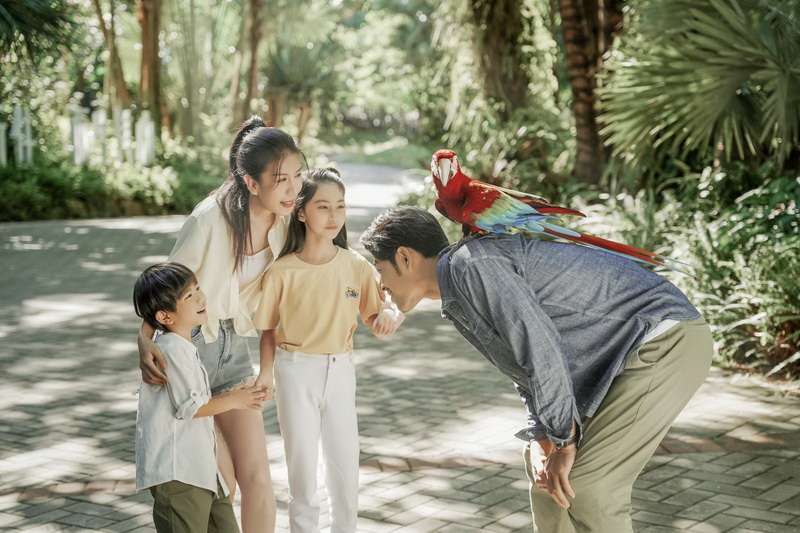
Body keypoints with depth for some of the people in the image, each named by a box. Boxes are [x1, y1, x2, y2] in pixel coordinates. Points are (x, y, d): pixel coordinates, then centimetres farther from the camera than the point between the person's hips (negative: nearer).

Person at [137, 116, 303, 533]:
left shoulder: (284, 223, -6)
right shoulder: (210, 221, -24)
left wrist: (267, 368, 1)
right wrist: (144, 342, -28)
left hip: (234, 346, 5)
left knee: (256, 474, -1)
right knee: (218, 483, -1)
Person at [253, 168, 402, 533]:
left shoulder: (357, 266, -4)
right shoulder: (283, 271, -10)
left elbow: (377, 320, -2)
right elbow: (268, 333, -2)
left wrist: (387, 317, -24)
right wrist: (265, 380, -4)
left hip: (340, 370, 2)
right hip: (296, 371, -2)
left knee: (345, 463, 10)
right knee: (302, 463, 8)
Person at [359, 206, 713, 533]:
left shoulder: (470, 265, -17)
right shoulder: (460, 300, 14)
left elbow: (541, 351, -24)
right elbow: (529, 371, 17)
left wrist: (563, 443, -14)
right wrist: (540, 440, 0)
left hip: (665, 340, -10)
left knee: (585, 487, -14)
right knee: (544, 465, 15)